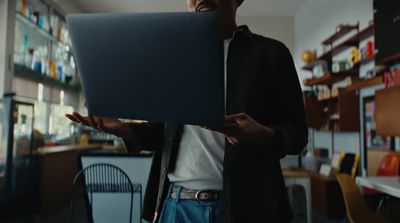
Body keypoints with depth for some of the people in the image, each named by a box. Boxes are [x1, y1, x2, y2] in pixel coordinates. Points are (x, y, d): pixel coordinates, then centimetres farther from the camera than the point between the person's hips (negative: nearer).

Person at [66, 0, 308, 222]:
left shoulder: (270, 52, -1)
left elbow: (297, 134, -4)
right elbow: (165, 133, 13)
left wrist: (261, 134, -24)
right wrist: (123, 129, -4)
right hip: (175, 203, 4)